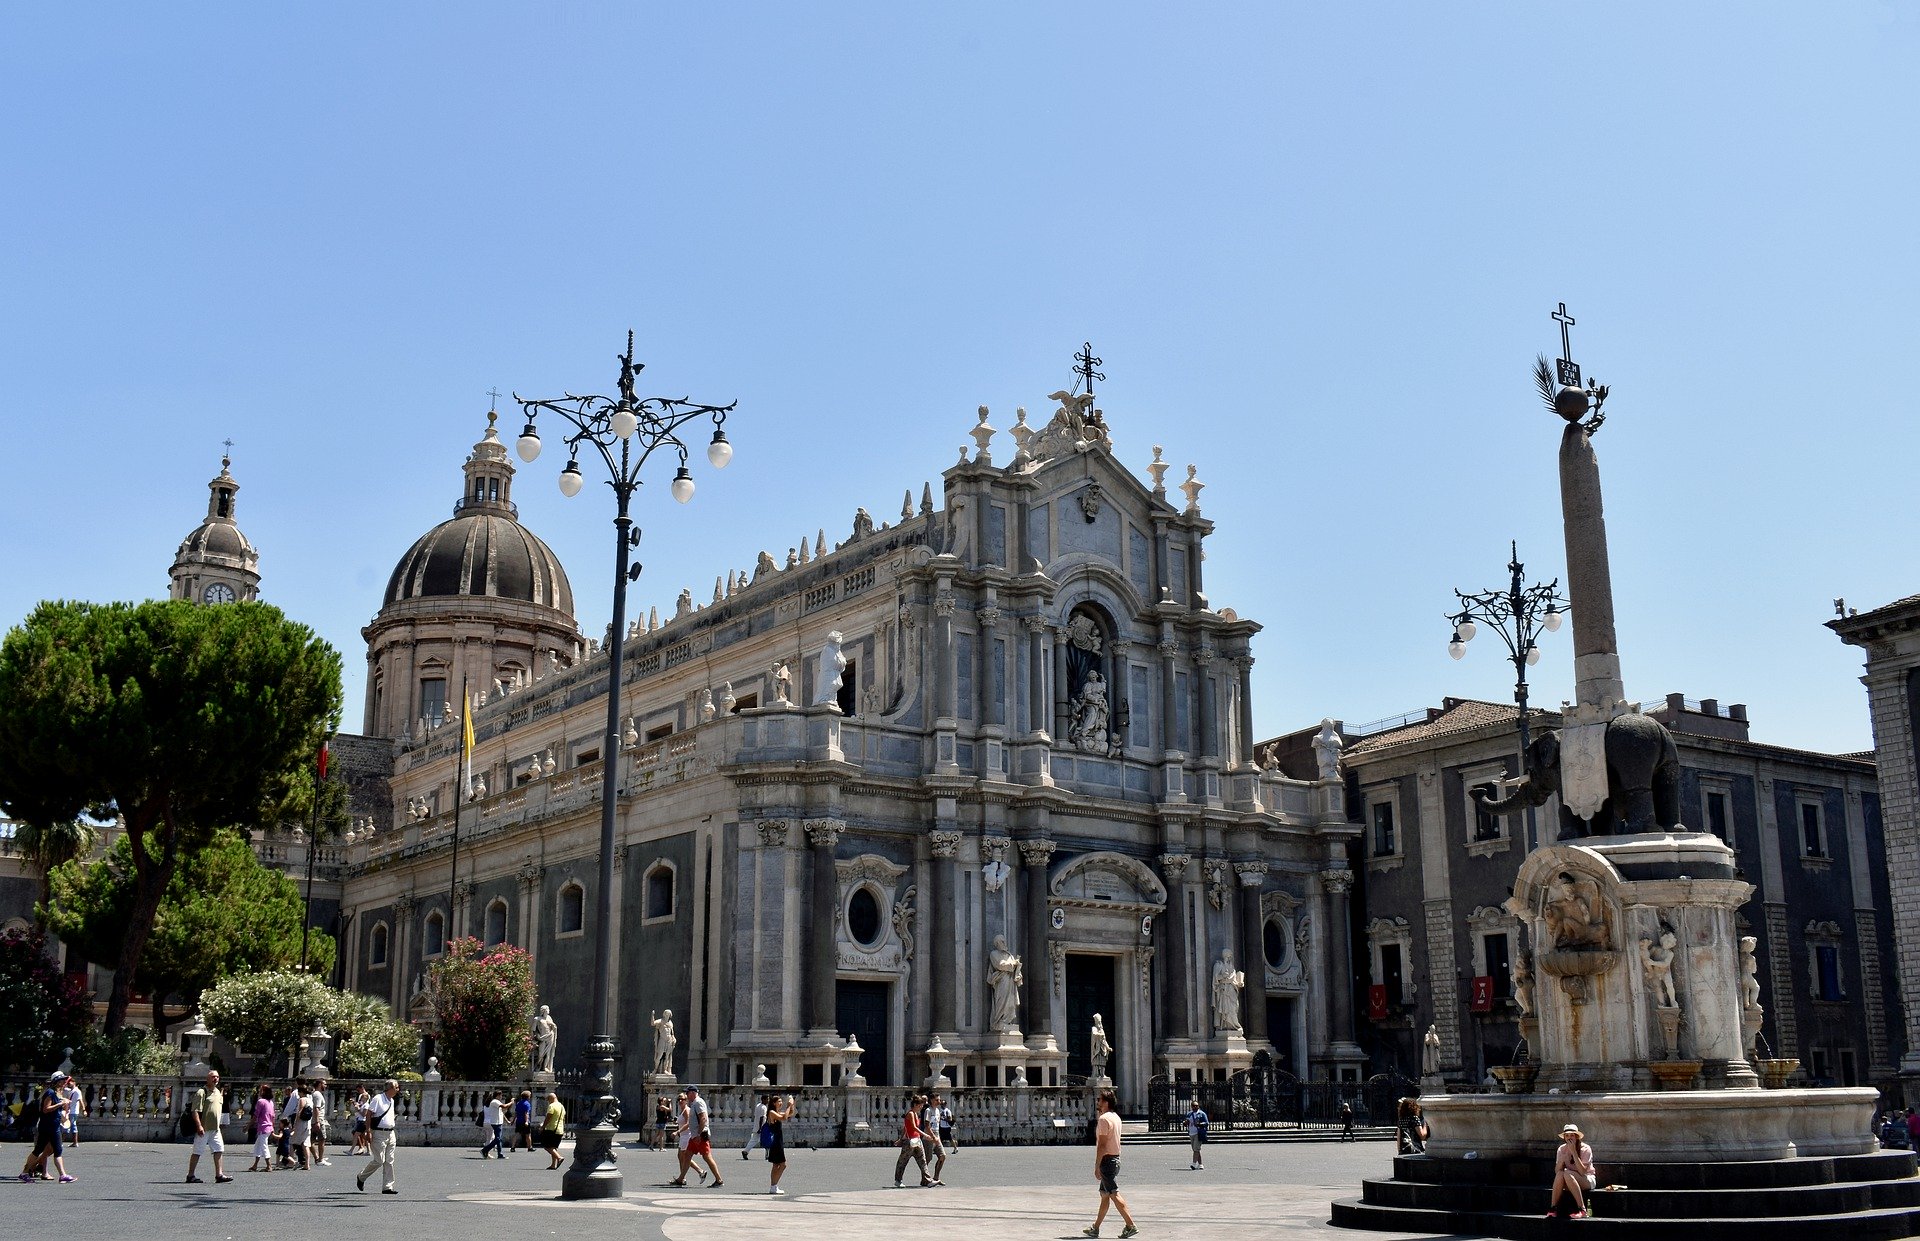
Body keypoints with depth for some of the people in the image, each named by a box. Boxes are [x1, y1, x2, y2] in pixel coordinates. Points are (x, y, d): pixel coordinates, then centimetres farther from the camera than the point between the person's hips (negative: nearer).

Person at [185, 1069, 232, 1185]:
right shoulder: (202, 1092, -10)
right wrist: (199, 1126, -22)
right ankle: (190, 1176, 9)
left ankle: (219, 1175, -1)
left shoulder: (218, 1093, 16)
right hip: (203, 1129, -8)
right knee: (197, 1152, 0)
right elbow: (195, 1111, -16)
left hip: (215, 1129, 8)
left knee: (219, 1150, 0)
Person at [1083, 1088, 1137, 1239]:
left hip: (1107, 1160, -10)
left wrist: (1097, 1166, -18)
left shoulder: (1104, 1119, -16)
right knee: (1104, 1194, 13)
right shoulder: (1116, 1117, 14)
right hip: (1115, 1158, 10)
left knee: (1114, 1194, -9)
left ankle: (1130, 1225, -12)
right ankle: (1095, 1228, 20)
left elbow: (1102, 1145, -20)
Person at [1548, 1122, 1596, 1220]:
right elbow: (1557, 1171, -9)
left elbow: (1582, 1171, -26)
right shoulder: (1562, 1149, -1)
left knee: (1567, 1173, -33)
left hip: (1587, 1180, -4)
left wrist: (1574, 1152, -28)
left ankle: (1582, 1209, -32)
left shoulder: (1585, 1149, -14)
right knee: (1560, 1173, -30)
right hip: (1570, 1183, 4)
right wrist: (1563, 1157, -24)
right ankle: (1553, 1208, -26)